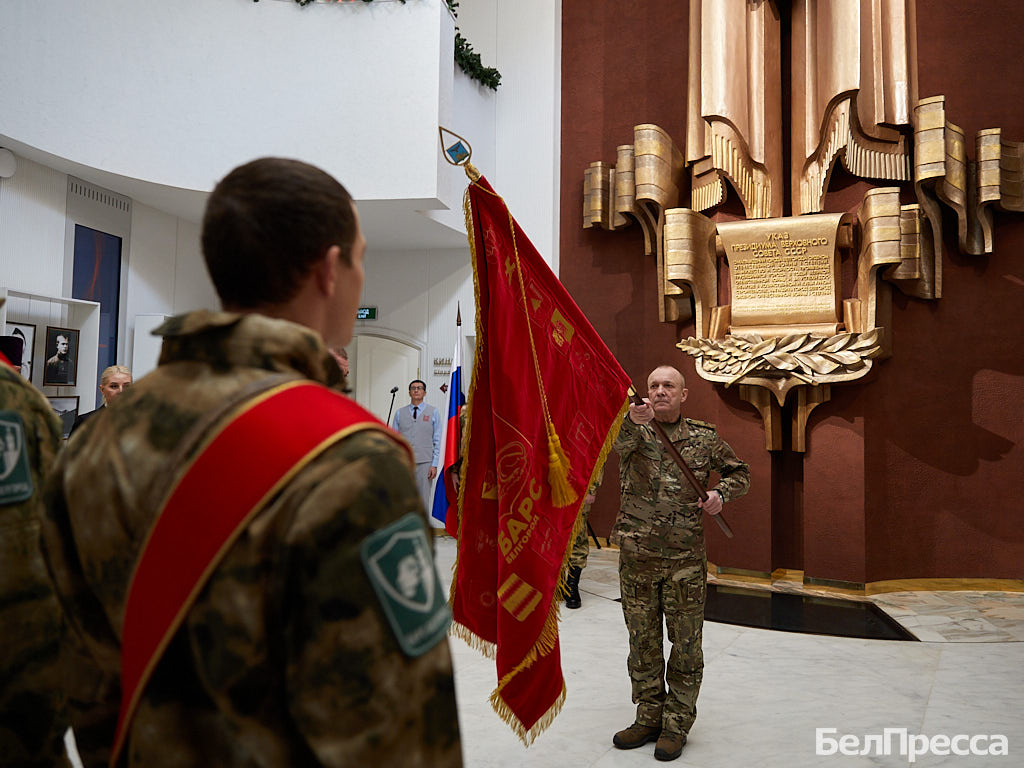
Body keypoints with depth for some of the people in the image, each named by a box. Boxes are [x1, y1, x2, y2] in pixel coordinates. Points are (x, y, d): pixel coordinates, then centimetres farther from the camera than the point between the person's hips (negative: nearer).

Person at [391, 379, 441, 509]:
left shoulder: (433, 412, 5)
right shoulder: (400, 413, 9)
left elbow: (437, 441, 2)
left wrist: (434, 465, -5)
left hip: (424, 463, -1)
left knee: (423, 500, 2)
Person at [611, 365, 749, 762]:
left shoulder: (704, 438, 4)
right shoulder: (633, 429, 1)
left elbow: (740, 473, 16)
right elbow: (620, 443, -24)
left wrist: (721, 493, -6)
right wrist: (634, 421, -47)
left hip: (686, 558, 0)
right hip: (637, 556, 1)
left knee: (685, 643, 6)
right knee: (643, 641, 12)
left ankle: (676, 724, 22)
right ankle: (648, 718, 28)